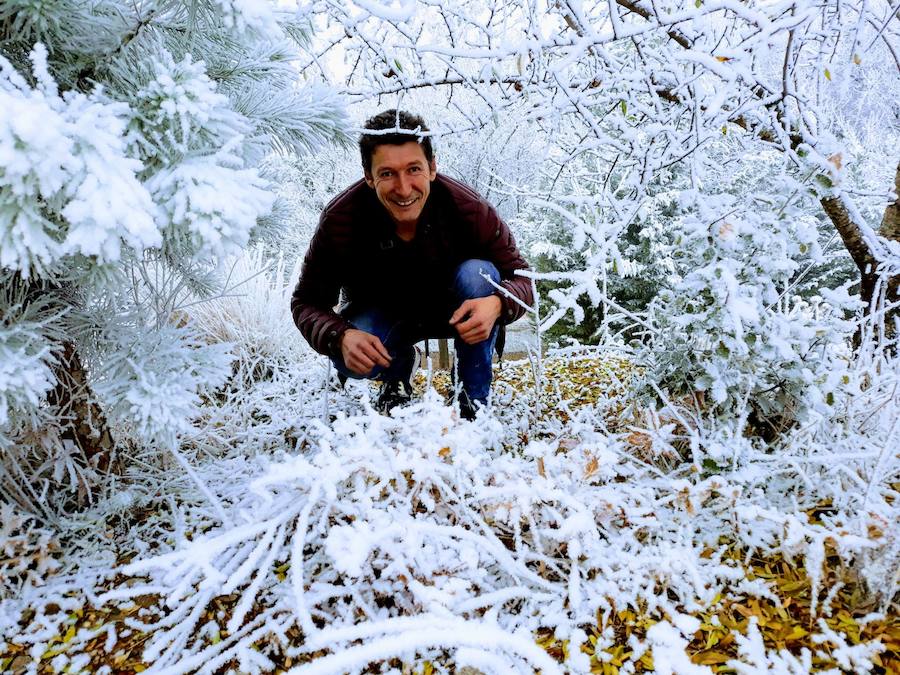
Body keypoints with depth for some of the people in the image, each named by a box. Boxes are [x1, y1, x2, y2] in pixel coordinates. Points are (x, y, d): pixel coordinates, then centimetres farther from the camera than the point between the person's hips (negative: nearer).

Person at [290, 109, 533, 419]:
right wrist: (341, 337, -42)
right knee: (351, 360, -30)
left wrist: (497, 305, -45)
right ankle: (401, 366, 9)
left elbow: (519, 276, -20)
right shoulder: (340, 220, -28)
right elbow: (307, 302, -19)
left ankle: (474, 399, -13)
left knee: (477, 274, -31)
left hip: (454, 311, 1)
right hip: (382, 313, 0)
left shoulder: (468, 208, -30)